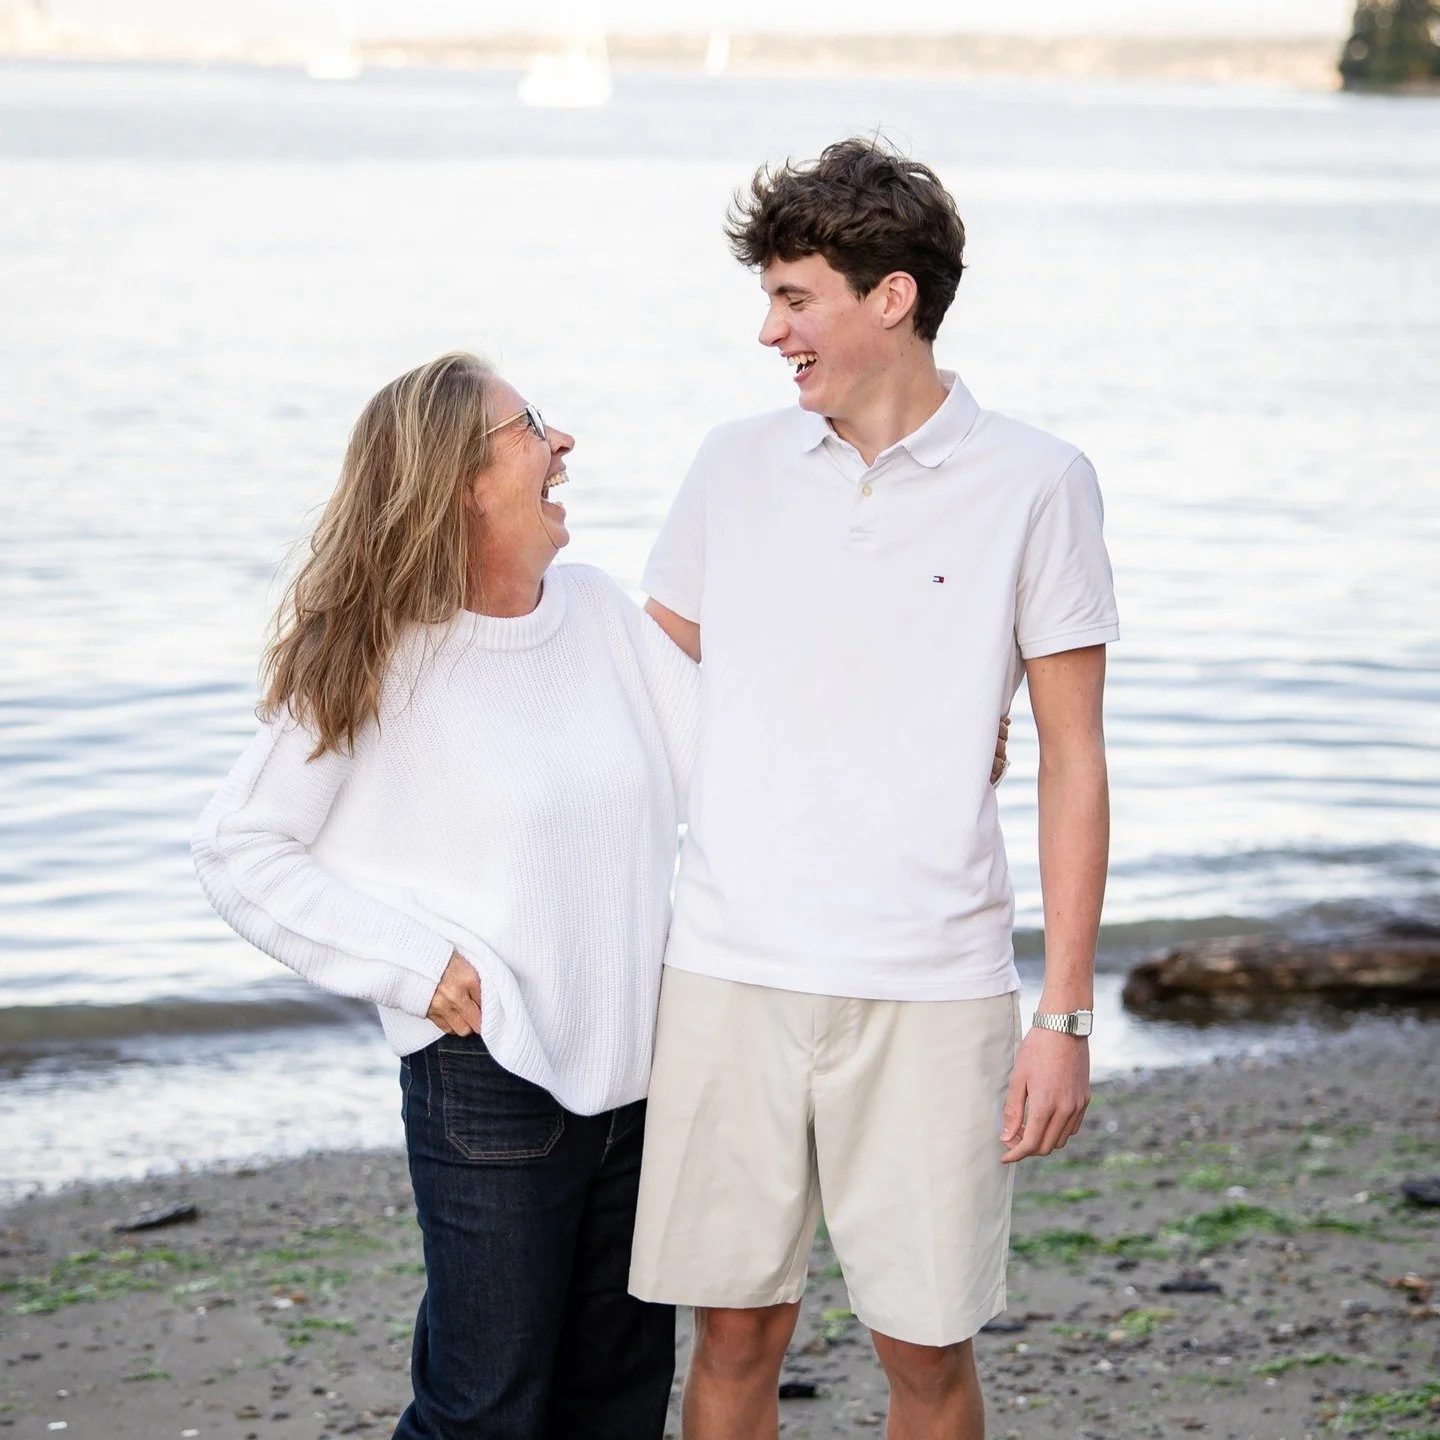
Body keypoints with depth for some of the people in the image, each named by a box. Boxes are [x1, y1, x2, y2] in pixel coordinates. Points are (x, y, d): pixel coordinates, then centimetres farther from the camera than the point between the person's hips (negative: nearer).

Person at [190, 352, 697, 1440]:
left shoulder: (604, 613, 5)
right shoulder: (380, 664, -10)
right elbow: (238, 850, -6)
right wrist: (410, 961, -12)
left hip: (641, 1068, 6)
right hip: (496, 1075, -6)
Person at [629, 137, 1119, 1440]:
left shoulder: (1035, 484, -1)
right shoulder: (735, 467, 8)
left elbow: (1074, 760, 0)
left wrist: (1065, 1013, -4)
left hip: (930, 986, -2)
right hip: (730, 974, 3)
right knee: (736, 1333, 6)